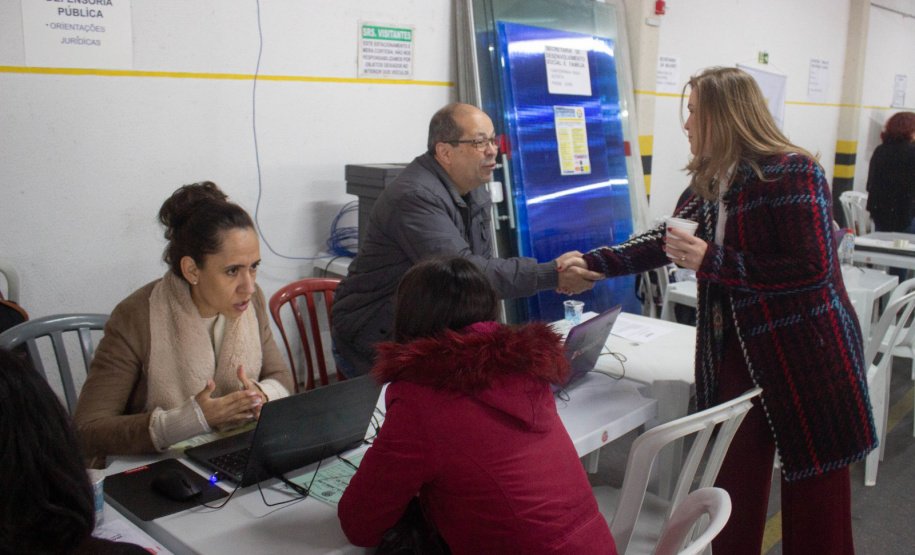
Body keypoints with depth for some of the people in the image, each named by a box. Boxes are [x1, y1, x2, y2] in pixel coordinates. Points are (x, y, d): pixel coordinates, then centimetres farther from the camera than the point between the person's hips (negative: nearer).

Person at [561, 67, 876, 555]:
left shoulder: (792, 172, -14)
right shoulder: (713, 181, 10)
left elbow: (813, 270, -20)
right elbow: (667, 240, 18)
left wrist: (712, 262, -19)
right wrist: (594, 262, 10)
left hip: (806, 357, -6)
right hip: (738, 352, 6)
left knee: (814, 494, 6)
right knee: (735, 483, 10)